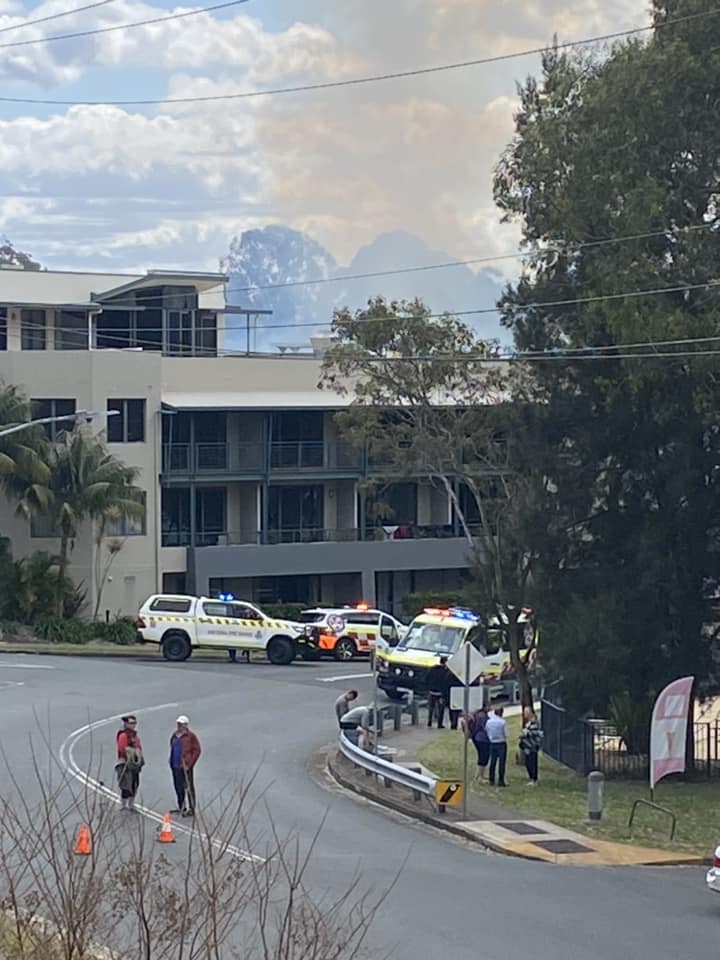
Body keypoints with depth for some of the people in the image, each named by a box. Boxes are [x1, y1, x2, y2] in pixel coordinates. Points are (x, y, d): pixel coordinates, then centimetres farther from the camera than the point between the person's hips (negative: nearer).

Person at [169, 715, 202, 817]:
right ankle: (181, 807, 31)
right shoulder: (175, 735, 14)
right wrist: (171, 762, 15)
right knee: (178, 787, 17)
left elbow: (197, 750, -11)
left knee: (189, 787, -4)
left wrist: (189, 764, -15)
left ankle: (191, 809, 0)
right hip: (176, 766, 8)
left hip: (185, 766, -8)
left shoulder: (191, 736, -9)